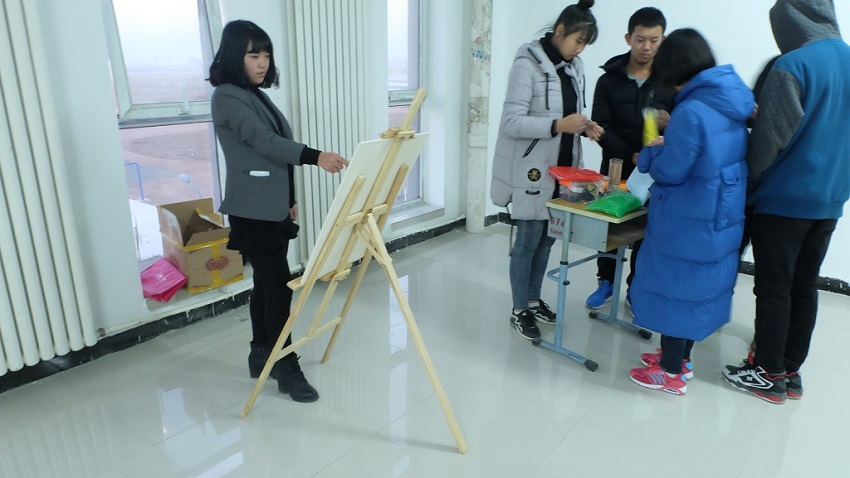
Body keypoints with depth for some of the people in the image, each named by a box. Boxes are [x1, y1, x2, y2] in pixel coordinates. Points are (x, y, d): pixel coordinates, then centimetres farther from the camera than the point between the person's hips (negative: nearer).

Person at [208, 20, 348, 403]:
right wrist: (315, 156, -38)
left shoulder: (257, 95, 16)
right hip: (252, 211, -9)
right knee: (278, 286, -7)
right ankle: (286, 369, 5)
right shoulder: (227, 96, -11)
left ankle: (261, 355, 27)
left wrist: (289, 199, 20)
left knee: (265, 284, 14)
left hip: (273, 207, 9)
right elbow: (263, 141, -25)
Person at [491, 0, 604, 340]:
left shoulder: (575, 67, 10)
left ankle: (533, 301, 31)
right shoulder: (528, 63, -14)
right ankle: (519, 311, 18)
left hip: (562, 168, 7)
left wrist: (584, 126, -2)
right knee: (528, 240, 2)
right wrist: (557, 125, -28)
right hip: (532, 170, -7)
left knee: (547, 238, 15)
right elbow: (512, 122, -19)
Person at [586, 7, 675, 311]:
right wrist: (631, 155, -19)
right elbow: (602, 128, -7)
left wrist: (672, 124, -25)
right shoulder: (609, 80, 0)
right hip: (615, 169, 1)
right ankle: (606, 282, 30)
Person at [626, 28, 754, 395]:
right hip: (721, 215, 9)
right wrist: (671, 139, 10)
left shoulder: (691, 111, -24)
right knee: (699, 283, 18)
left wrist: (651, 153, 1)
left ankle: (671, 372, 18)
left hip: (687, 219, -9)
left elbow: (669, 170, -19)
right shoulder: (732, 103, 4)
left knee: (675, 286, 5)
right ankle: (681, 357, 35)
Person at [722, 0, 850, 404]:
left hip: (784, 199, -7)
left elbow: (769, 139, -16)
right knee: (804, 287, 13)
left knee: (773, 289, 3)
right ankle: (790, 370, 24)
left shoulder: (792, 66, -15)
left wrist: (747, 186, -2)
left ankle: (769, 374, 13)